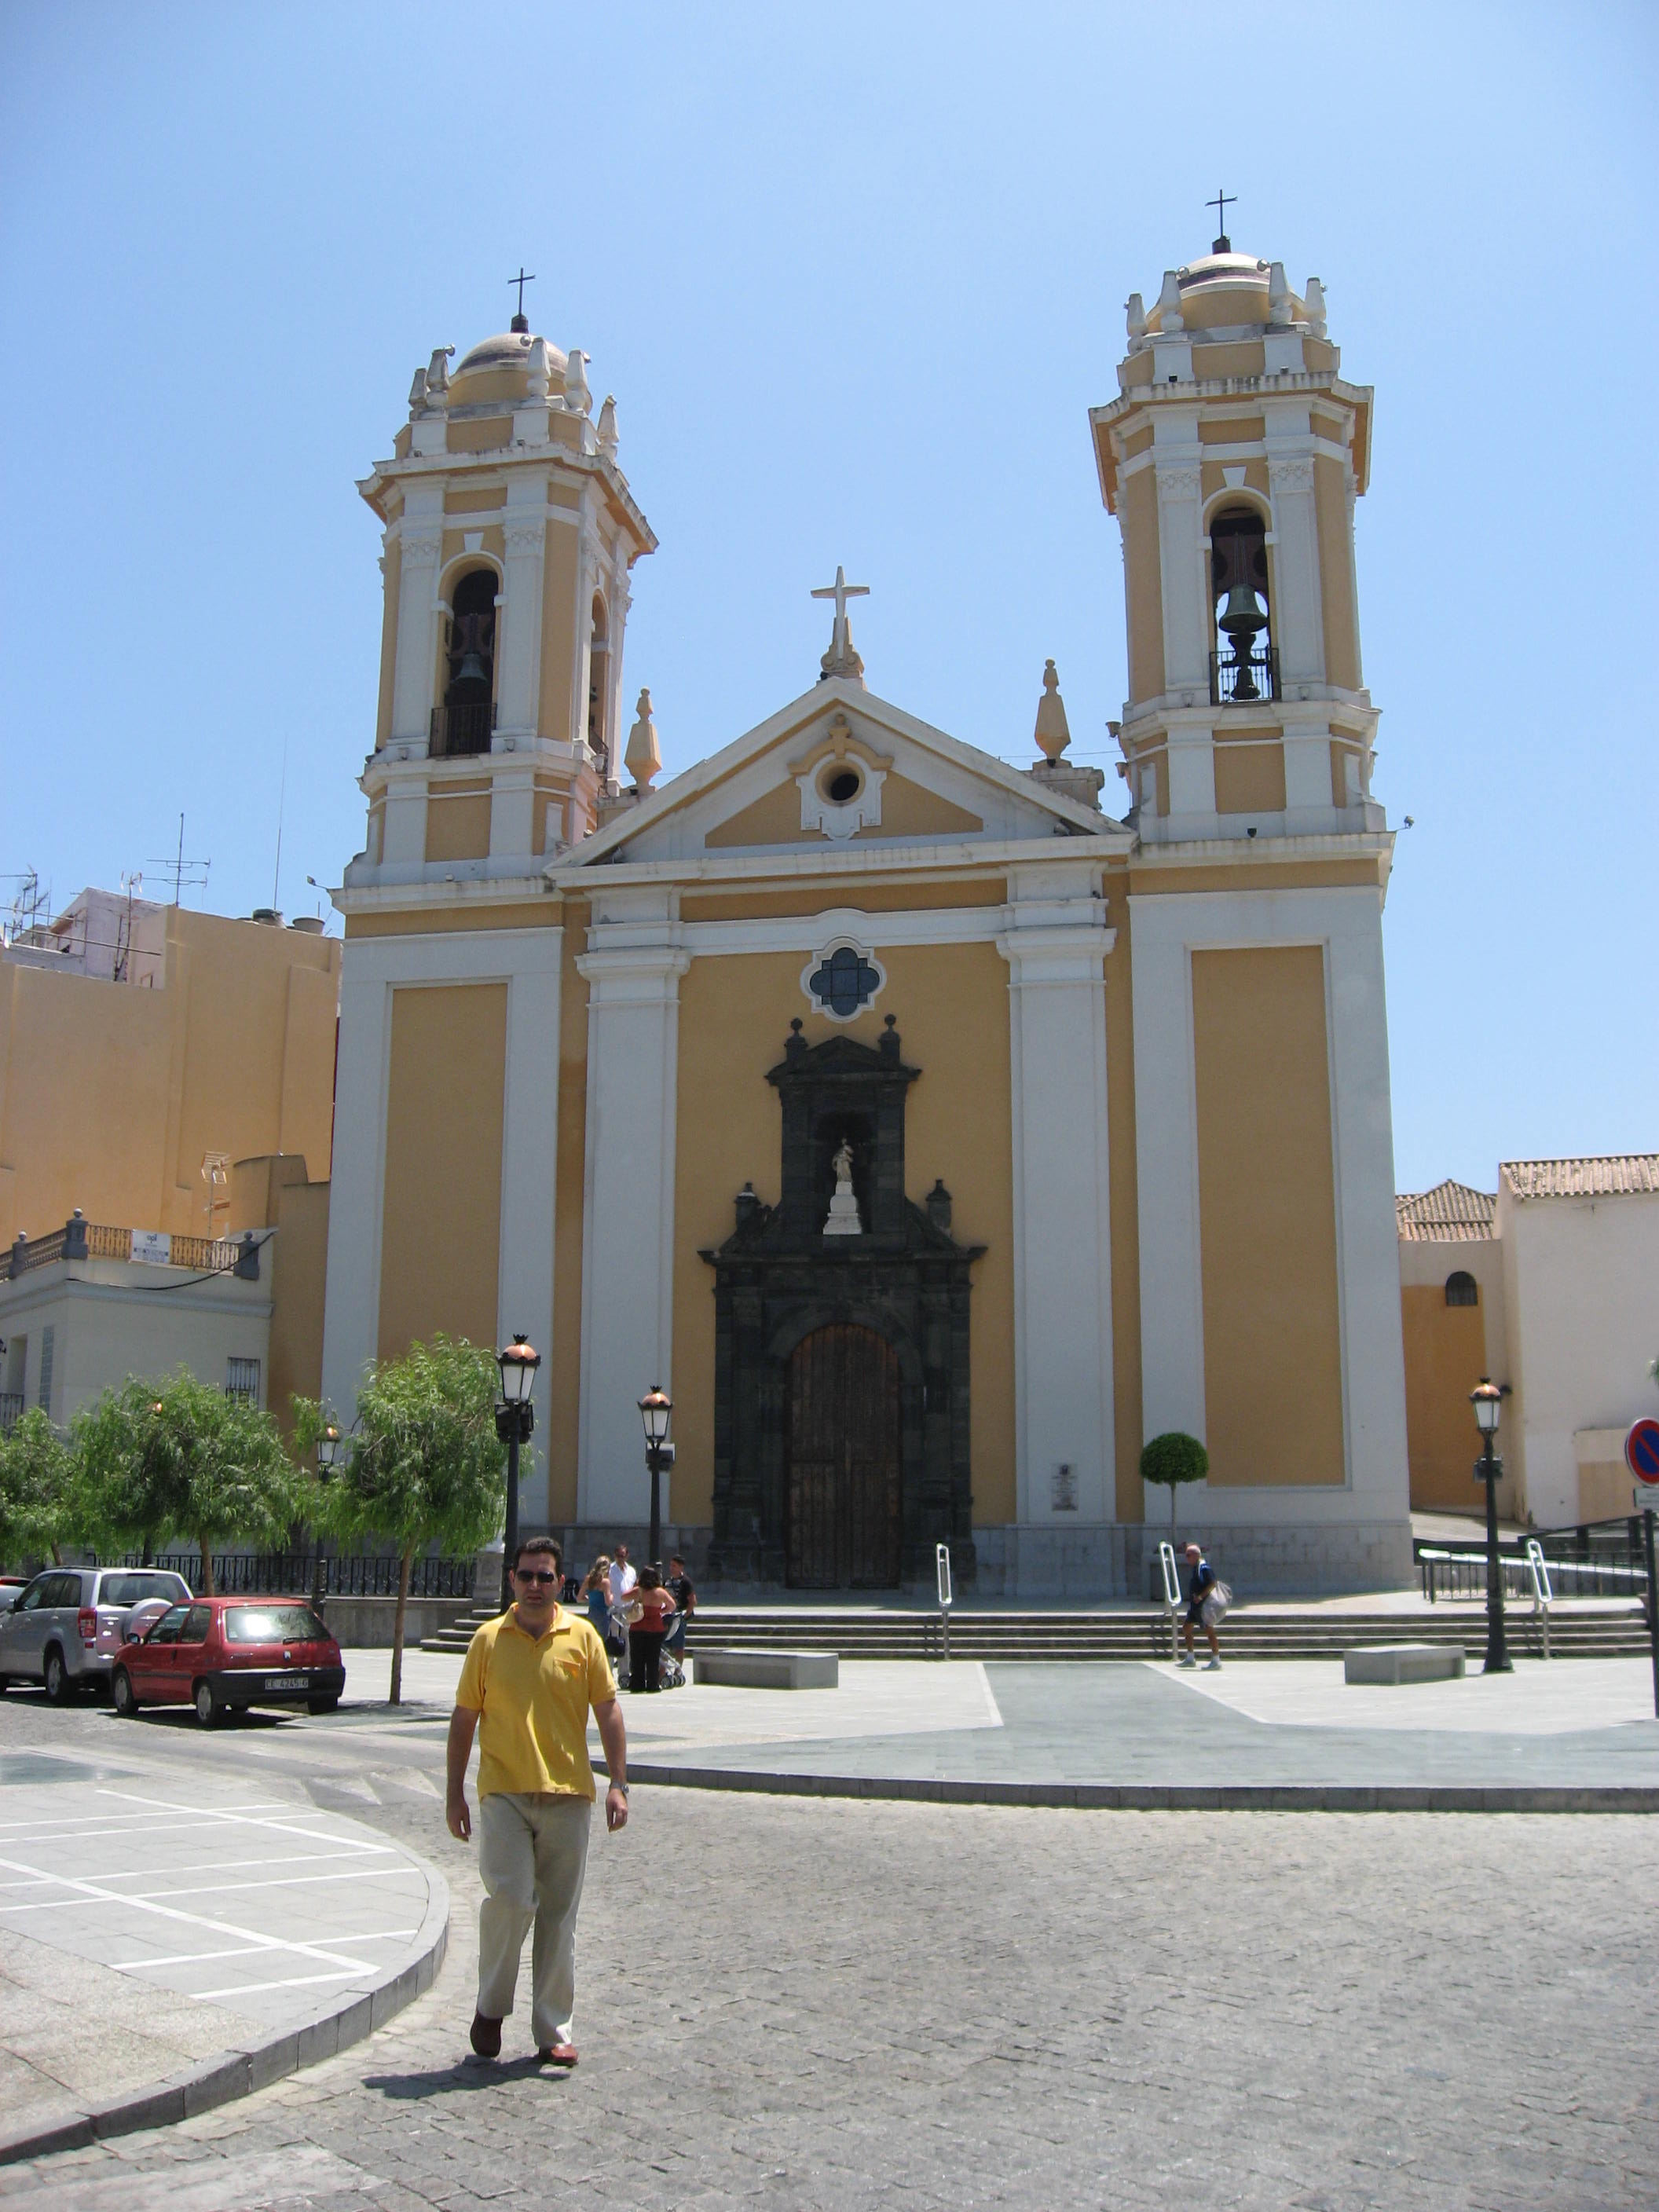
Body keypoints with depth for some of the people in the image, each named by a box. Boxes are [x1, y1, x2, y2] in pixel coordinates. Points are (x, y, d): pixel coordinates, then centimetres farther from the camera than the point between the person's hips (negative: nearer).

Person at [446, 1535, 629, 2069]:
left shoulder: (581, 1636, 4)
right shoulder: (489, 1639, 4)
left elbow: (607, 1710, 5)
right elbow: (464, 1717, 8)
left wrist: (618, 1784, -2)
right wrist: (455, 1794, 5)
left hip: (567, 1794, 1)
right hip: (503, 1791, -1)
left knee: (559, 1915, 6)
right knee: (510, 1898, -14)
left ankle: (553, 2031, 18)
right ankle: (491, 2005, 11)